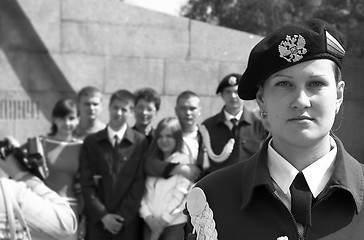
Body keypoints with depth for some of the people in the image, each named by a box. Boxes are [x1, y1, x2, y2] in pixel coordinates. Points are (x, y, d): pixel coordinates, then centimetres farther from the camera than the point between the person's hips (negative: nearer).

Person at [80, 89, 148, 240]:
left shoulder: (140, 142, 3)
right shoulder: (91, 142, 8)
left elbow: (139, 184, -2)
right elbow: (87, 184, 3)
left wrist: (123, 216, -9)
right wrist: (103, 215, -7)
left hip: (128, 221, -1)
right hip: (97, 221, 1)